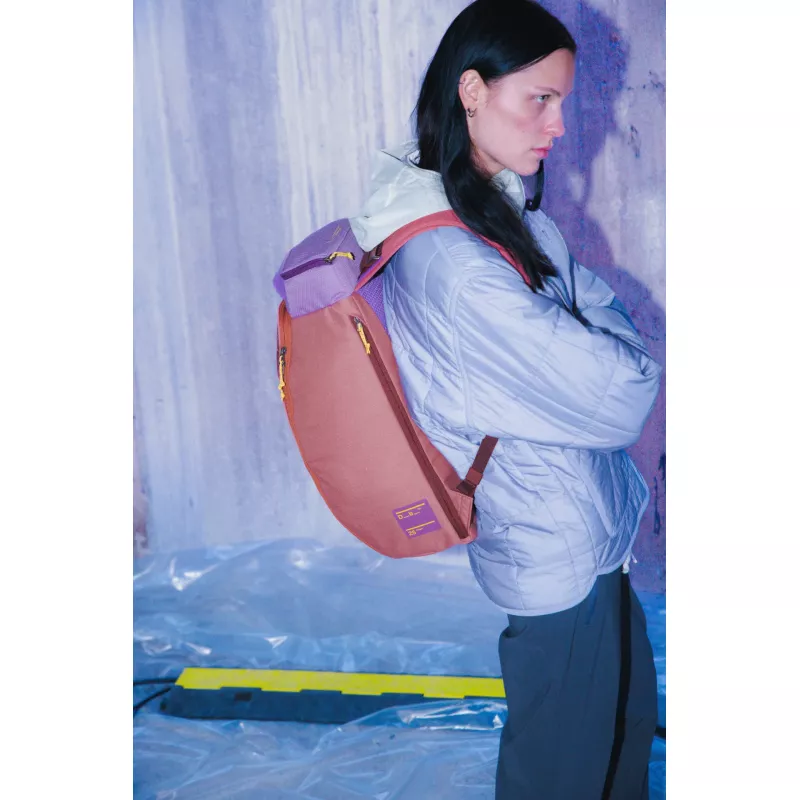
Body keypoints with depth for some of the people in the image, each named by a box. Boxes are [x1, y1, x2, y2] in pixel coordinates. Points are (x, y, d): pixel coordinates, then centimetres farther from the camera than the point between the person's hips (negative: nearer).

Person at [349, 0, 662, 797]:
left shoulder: (504, 210, 0)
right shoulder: (455, 264, -31)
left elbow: (599, 303, 8)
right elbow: (617, 390, -26)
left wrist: (603, 342, -10)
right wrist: (632, 363, -8)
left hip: (585, 523, 9)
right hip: (558, 546, -9)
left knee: (627, 703, 27)